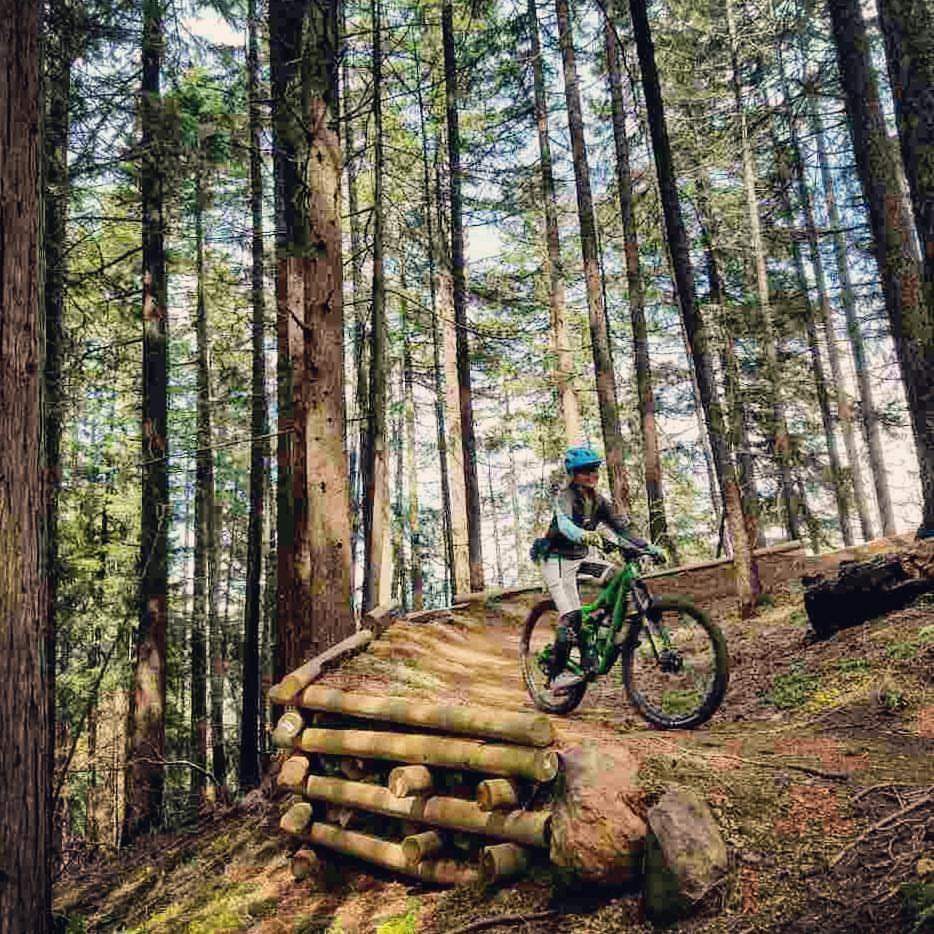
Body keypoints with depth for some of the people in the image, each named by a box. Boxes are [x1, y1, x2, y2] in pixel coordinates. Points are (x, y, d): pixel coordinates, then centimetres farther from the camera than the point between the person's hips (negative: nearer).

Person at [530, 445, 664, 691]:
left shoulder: (599, 502, 5)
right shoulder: (565, 497, -15)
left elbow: (622, 529, -1)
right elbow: (564, 523, -36)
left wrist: (650, 548, -15)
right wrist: (584, 535, -58)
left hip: (579, 560, 7)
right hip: (556, 560, -7)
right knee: (571, 615, -21)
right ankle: (557, 675, -11)